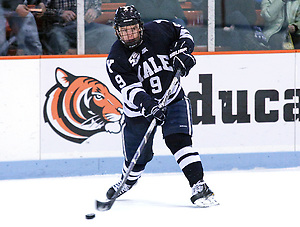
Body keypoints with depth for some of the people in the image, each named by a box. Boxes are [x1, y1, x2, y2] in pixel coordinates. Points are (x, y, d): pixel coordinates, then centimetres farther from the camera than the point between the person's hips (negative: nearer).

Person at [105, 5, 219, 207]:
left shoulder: (158, 30, -13)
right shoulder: (115, 60, -17)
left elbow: (182, 33, 6)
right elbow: (131, 91, -27)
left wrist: (182, 52, -13)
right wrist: (149, 106, -43)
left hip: (173, 99, 0)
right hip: (140, 108, 0)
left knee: (178, 140, -22)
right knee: (137, 158, 9)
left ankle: (199, 188, -24)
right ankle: (127, 182, 43)